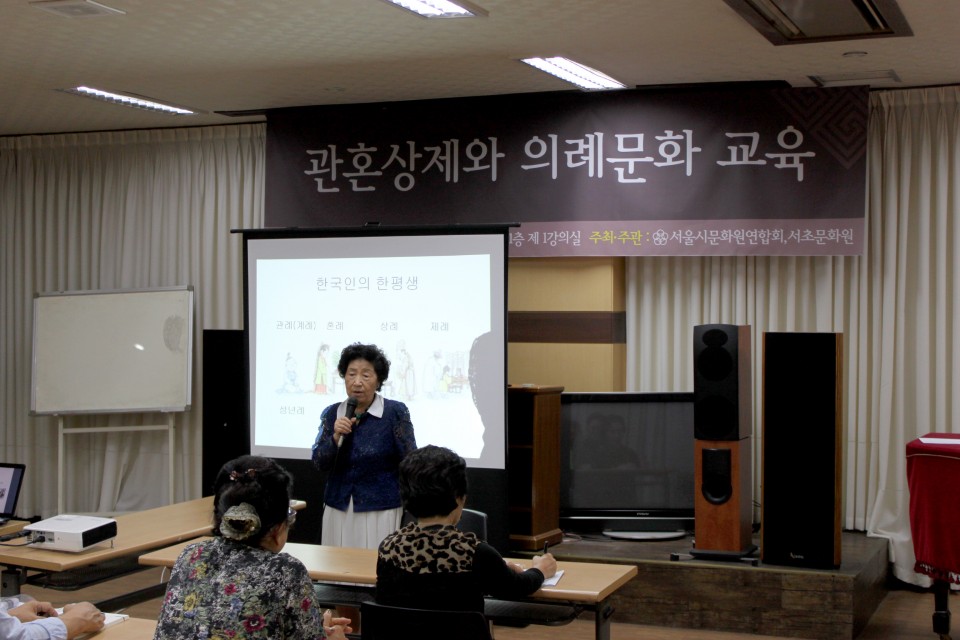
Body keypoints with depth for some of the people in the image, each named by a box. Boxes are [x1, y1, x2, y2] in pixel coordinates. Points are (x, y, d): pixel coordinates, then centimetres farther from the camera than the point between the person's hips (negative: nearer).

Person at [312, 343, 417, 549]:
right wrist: (336, 437, -15)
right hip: (338, 510, 3)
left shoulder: (396, 412, -7)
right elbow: (319, 463, 1)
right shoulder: (332, 414, 5)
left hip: (380, 510, -3)